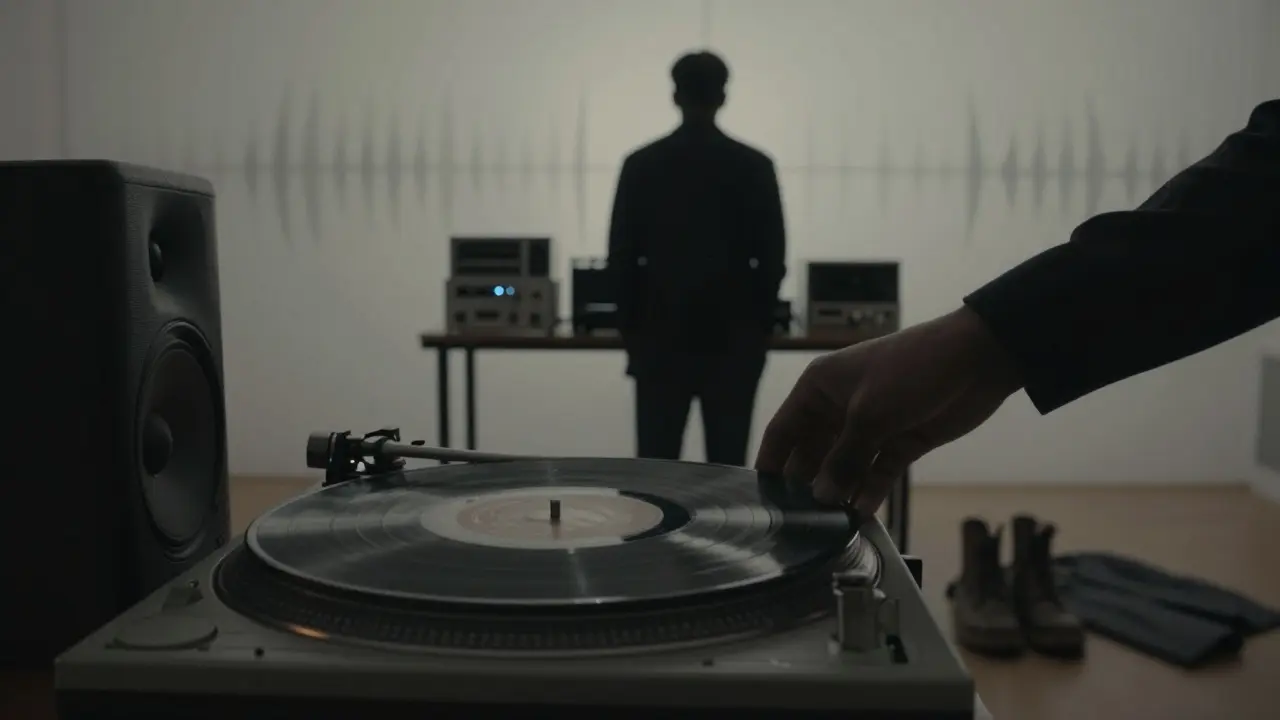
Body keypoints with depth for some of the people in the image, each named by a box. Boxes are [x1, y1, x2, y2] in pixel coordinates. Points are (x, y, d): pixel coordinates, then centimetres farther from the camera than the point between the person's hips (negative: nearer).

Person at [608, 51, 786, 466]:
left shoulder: (641, 164, -2)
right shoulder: (755, 166, -2)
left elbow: (621, 255, -1)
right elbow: (772, 258, -2)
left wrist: (631, 329, 8)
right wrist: (760, 328, 8)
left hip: (661, 335, 0)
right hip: (733, 338, 0)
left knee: (655, 465, 6)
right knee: (728, 466, 5)